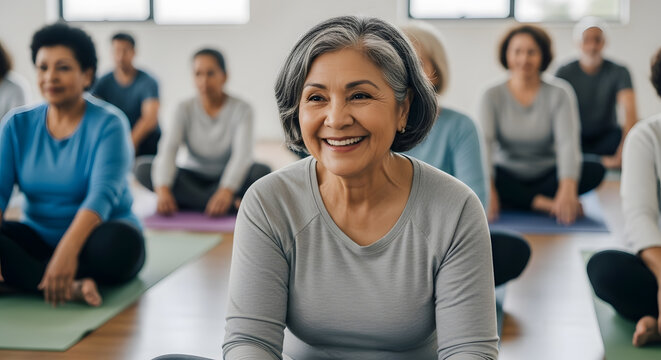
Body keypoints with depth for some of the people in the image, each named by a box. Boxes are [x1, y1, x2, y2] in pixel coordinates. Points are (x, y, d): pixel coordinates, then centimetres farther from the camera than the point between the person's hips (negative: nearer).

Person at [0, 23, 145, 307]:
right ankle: (71, 288, -35)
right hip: (40, 238, 4)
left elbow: (103, 193, -25)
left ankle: (24, 278, -22)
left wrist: (68, 250, -43)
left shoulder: (108, 124, -11)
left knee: (119, 241, -37)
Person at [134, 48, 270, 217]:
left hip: (227, 178, -2)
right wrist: (163, 190, -39)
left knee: (262, 171, -32)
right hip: (192, 178, 2)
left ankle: (186, 202, -27)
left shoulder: (241, 109, -11)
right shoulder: (185, 109, -6)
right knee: (143, 168, -25)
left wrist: (226, 191, -44)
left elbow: (243, 154, -25)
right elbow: (167, 149, -19)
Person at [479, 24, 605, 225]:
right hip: (509, 176, 0)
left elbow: (568, 141, -18)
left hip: (548, 175, 1)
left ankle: (512, 200, -25)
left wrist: (568, 189, -37)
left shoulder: (559, 92, -5)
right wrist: (487, 188, -36)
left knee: (595, 170, -26)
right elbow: (484, 141, -18)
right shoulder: (493, 96, -4)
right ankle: (547, 204, -28)